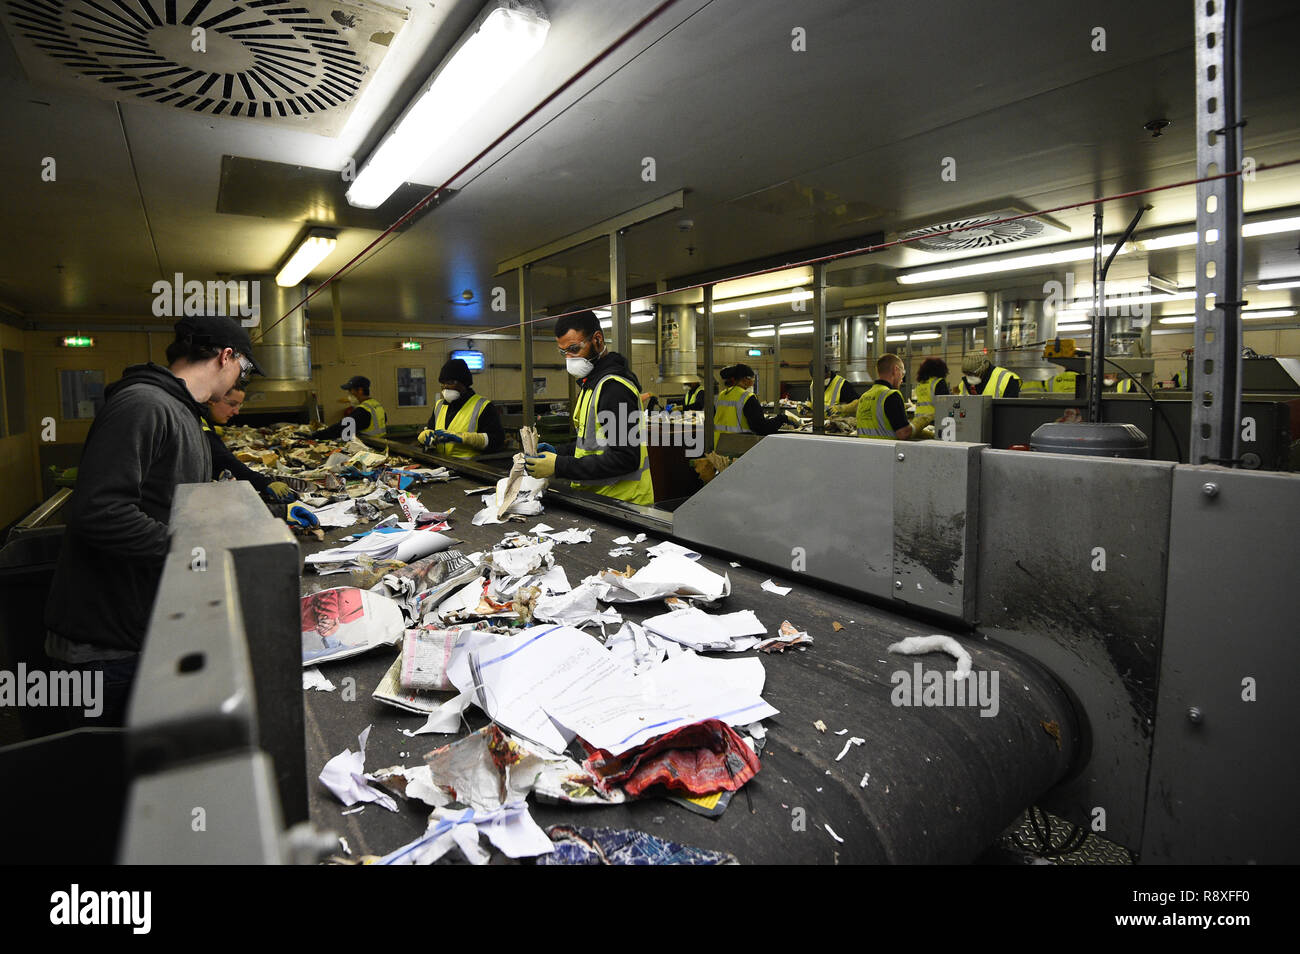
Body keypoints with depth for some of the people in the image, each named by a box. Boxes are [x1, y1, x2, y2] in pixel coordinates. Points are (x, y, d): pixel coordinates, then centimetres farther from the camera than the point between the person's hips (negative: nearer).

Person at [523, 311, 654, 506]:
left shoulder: (615, 387, -16)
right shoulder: (590, 382, 16)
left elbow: (625, 458, -23)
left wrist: (560, 466, -21)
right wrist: (559, 452, 7)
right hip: (594, 497, 8)